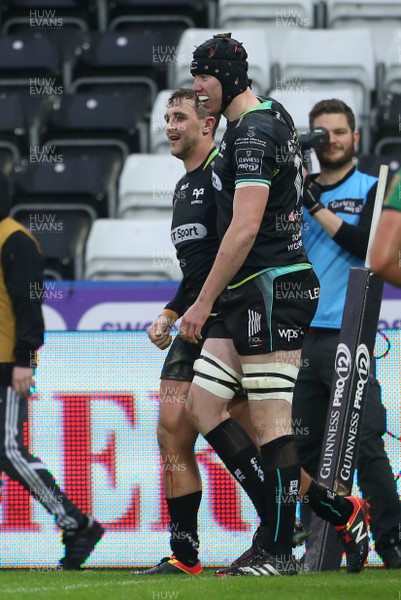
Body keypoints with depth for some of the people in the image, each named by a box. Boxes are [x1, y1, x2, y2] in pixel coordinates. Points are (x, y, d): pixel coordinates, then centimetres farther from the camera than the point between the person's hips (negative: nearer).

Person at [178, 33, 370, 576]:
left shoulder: (253, 130, -13)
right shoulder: (274, 117, 18)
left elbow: (244, 230, -20)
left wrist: (203, 303, -16)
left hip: (272, 286, -11)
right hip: (251, 294, 11)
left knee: (269, 419, -8)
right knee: (202, 405, 6)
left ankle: (277, 550, -4)